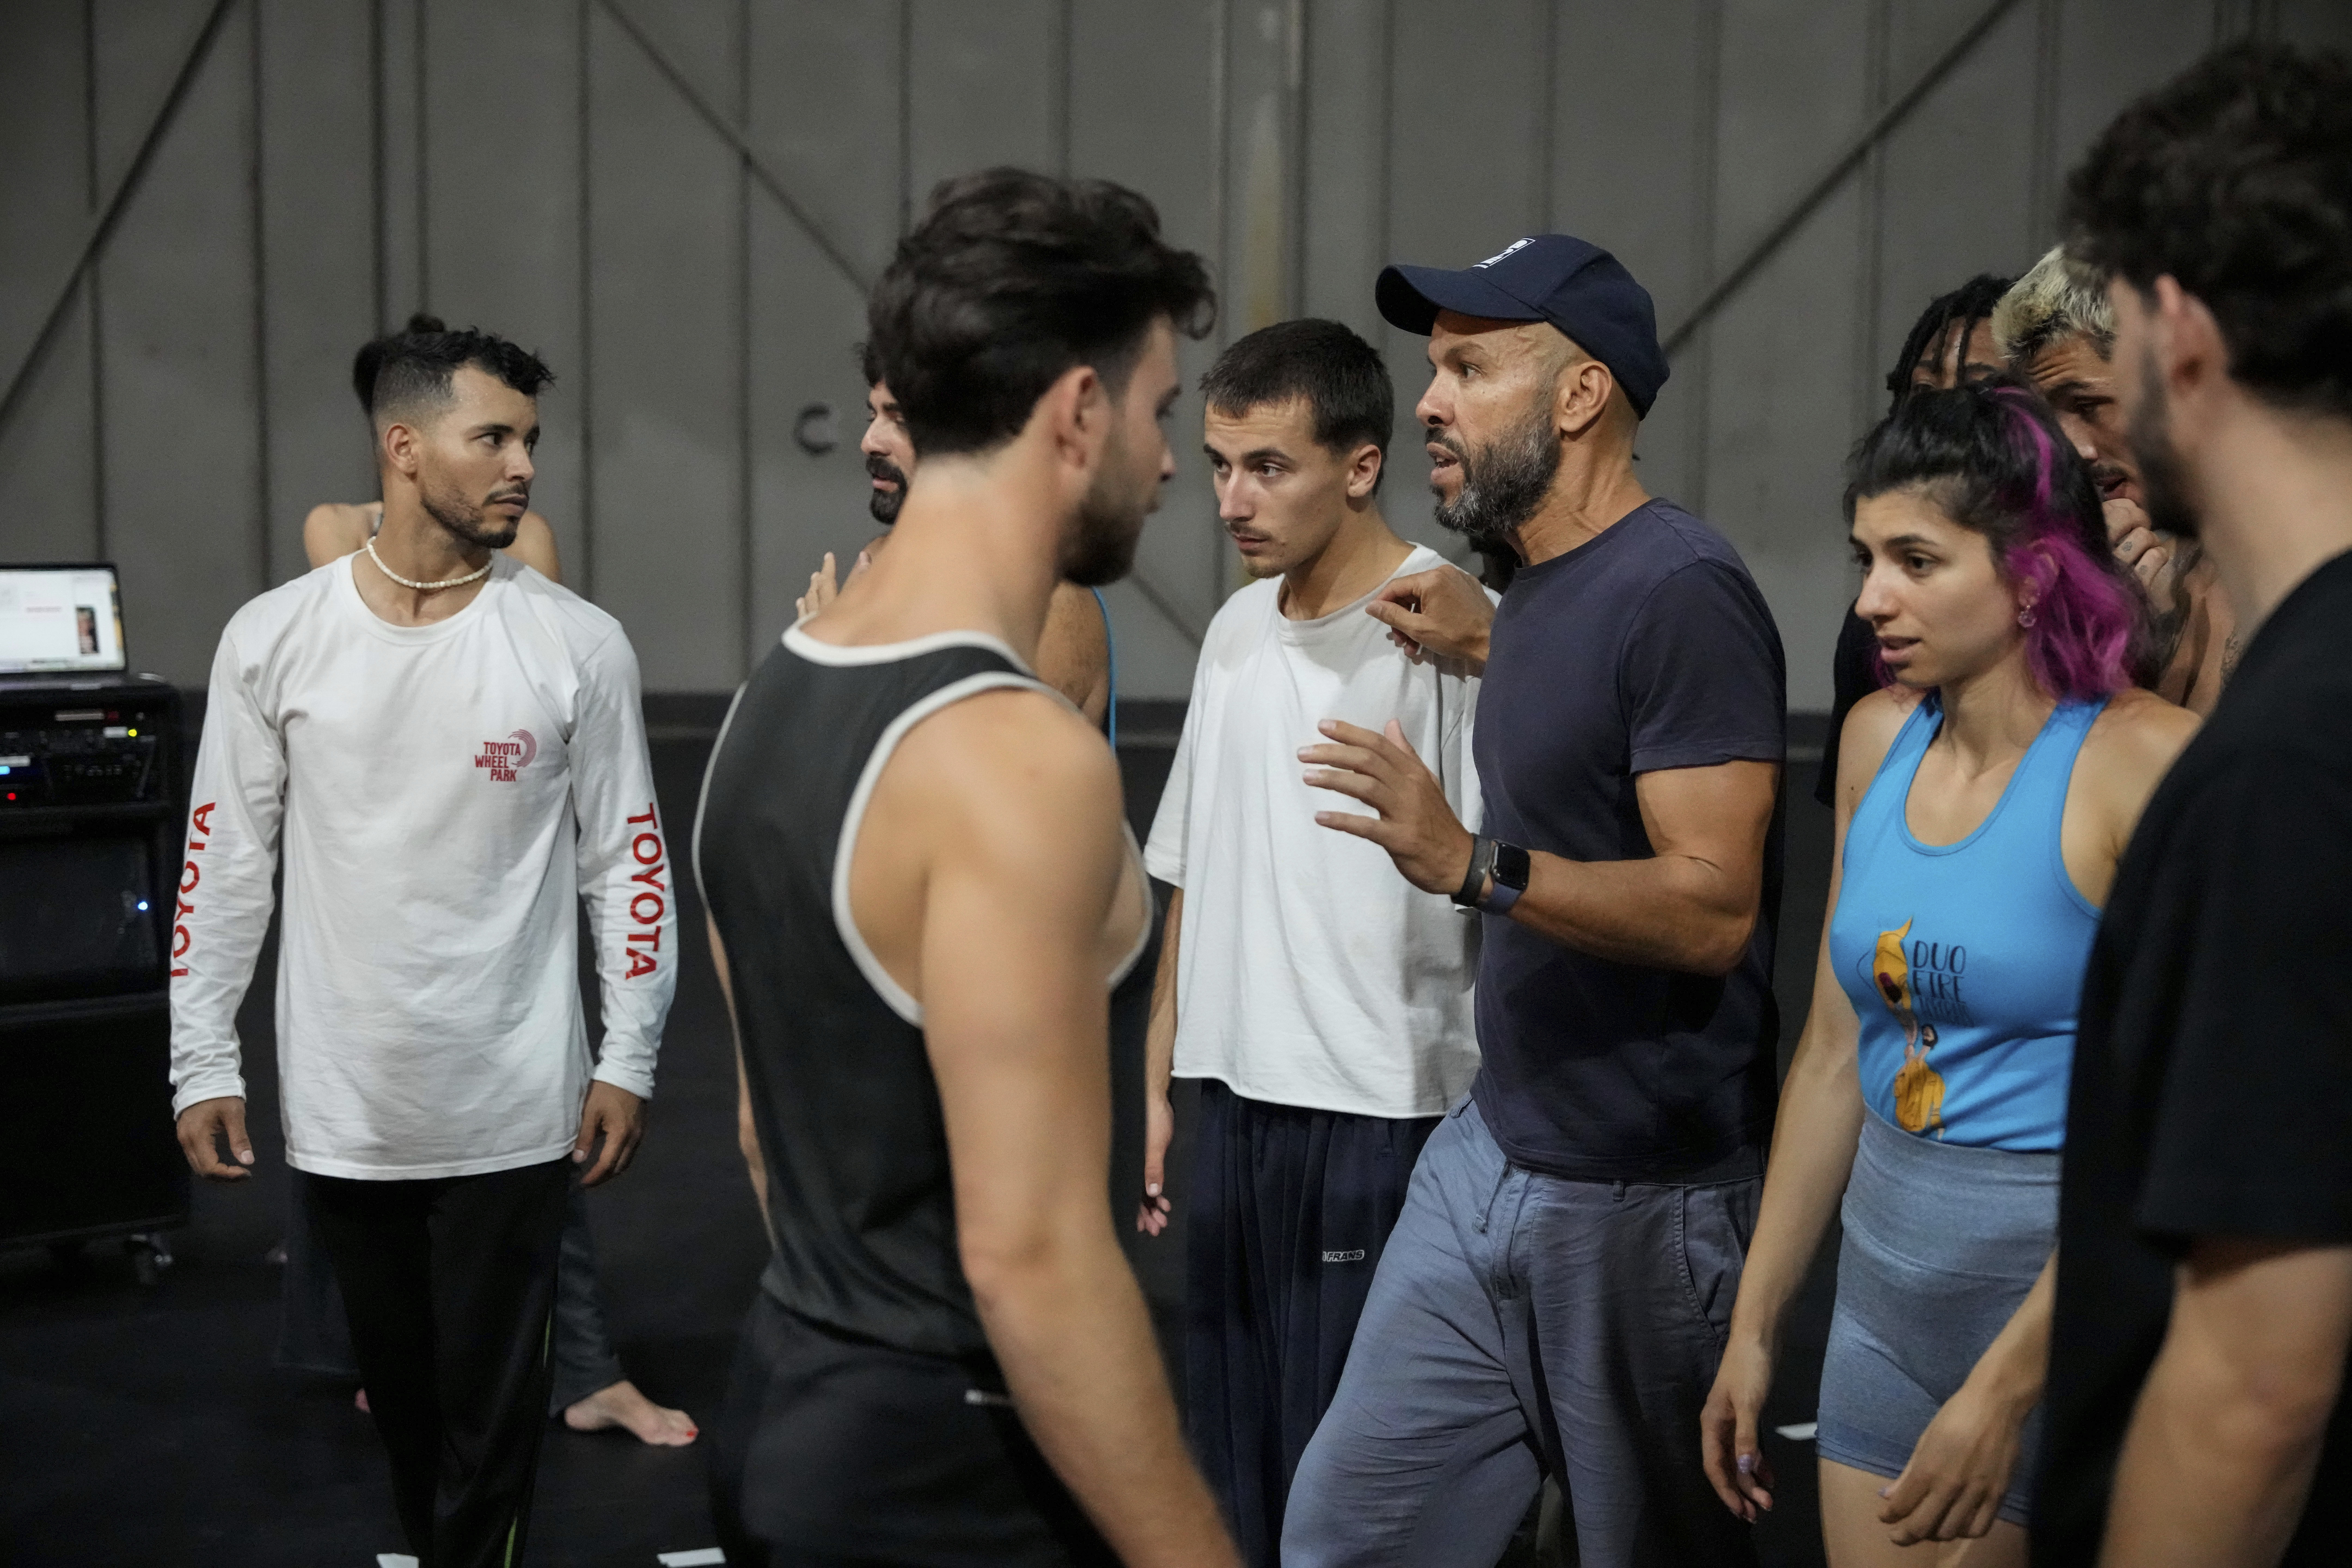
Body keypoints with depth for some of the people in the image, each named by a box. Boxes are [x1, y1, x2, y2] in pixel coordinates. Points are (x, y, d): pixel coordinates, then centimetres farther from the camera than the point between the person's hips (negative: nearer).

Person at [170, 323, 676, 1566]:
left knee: (489, 1409, 4)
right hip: (341, 1108, 2)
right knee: (399, 1387, 18)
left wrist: (628, 1060, -1)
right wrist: (202, 1064, 3)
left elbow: (624, 859, 0)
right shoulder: (273, 639, -1)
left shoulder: (578, 645, -5)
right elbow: (224, 861, 4)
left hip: (513, 1111, -2)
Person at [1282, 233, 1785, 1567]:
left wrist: (1473, 866, -34)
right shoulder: (1542, 584, 10)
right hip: (1492, 1156, 8)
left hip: (1644, 1199, -8)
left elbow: (1713, 905, -24)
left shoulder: (1679, 591, -18)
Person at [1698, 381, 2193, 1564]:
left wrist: (2007, 1387, -18)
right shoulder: (1881, 736, 4)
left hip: (2067, 1295, -6)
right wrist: (1755, 1325, 11)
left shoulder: (2145, 760, -15)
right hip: (1886, 1280, 6)